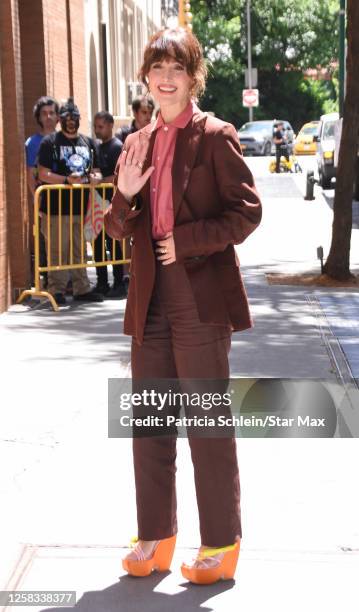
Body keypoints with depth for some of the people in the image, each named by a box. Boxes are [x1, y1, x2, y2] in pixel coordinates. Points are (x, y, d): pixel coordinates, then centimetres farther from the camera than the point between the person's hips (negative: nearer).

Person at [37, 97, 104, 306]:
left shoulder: (88, 143, 17)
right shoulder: (50, 142, 1)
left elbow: (98, 174, 18)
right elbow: (44, 174, -7)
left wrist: (93, 178, -5)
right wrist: (67, 180, -20)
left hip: (81, 207, 5)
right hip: (56, 208, -5)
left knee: (79, 251, 11)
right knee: (58, 251, -5)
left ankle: (82, 289, 17)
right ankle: (57, 291, 2)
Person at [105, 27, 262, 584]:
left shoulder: (215, 136, -3)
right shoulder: (138, 144, 14)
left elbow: (247, 210, -8)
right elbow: (119, 230, 15)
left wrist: (187, 240, -15)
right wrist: (124, 196, -5)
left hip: (201, 300, -6)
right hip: (150, 303, 6)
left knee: (208, 425, 1)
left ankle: (221, 546, 14)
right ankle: (155, 538, 25)